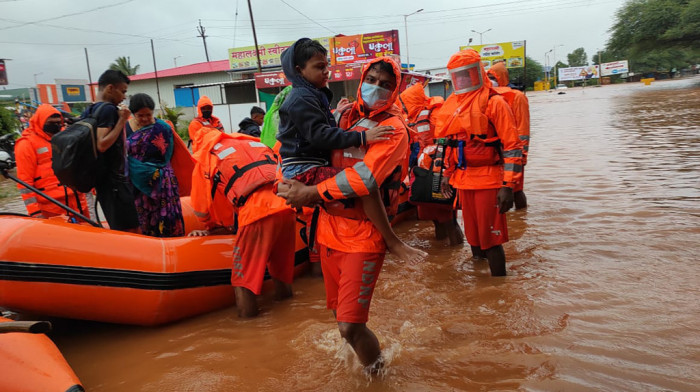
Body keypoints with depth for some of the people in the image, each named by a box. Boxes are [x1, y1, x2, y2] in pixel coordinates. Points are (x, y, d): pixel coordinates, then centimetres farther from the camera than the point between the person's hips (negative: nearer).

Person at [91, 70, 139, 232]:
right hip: (115, 180, -10)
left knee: (117, 230, 15)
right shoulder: (108, 109, -13)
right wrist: (122, 120, -19)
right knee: (130, 230, -10)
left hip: (102, 179, 10)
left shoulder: (89, 111, 14)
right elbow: (102, 145, -24)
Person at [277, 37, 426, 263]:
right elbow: (320, 135, -24)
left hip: (313, 166, 11)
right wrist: (361, 138, -29)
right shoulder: (302, 99, -13)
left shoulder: (314, 95, 19)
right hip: (304, 171, -11)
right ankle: (393, 242, -19)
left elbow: (326, 130, 22)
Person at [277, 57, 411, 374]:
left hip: (364, 235, -6)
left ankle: (376, 372, 22)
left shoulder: (393, 129, -10)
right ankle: (367, 360, 47)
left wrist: (311, 193, -21)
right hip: (330, 227, 6)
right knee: (339, 312, 20)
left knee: (350, 326, -8)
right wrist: (290, 181, 0)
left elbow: (364, 178, -23)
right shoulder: (344, 116, 9)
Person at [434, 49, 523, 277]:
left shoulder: (493, 102, -9)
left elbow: (512, 146, -12)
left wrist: (508, 186, -17)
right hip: (462, 180, 7)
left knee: (490, 237, -4)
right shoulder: (452, 104, 12)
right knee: (473, 235, 16)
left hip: (488, 180, -6)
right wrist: (447, 174, 21)